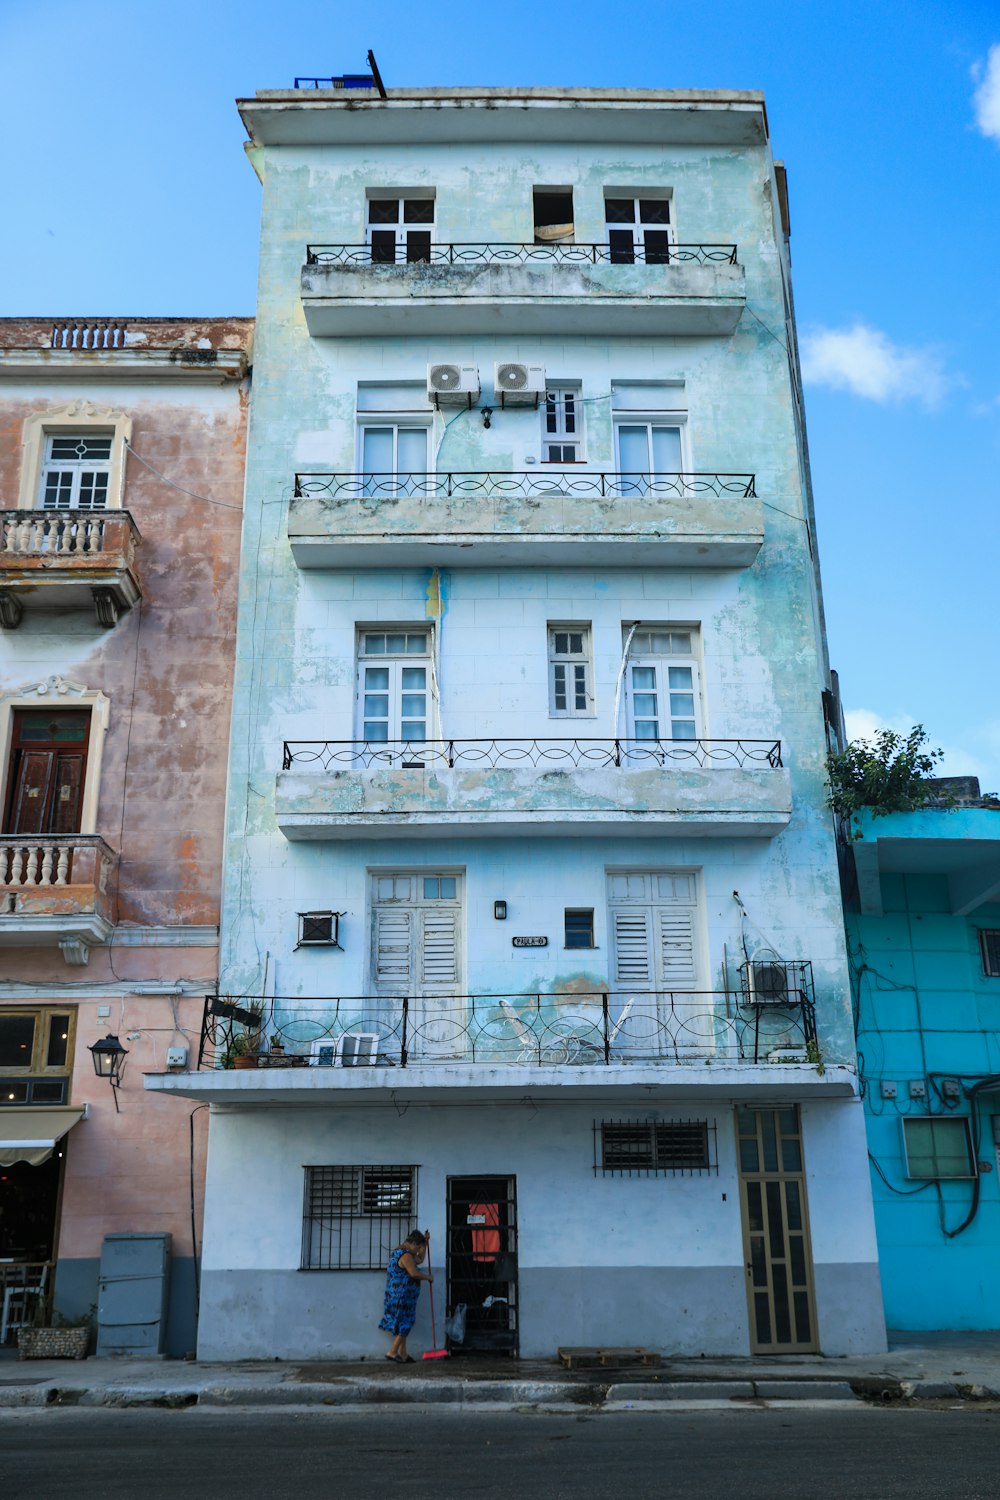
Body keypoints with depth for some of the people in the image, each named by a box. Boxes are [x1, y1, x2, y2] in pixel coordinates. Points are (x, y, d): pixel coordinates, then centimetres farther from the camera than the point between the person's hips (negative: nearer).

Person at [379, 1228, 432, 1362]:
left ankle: (403, 1355, 17)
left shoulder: (399, 1251, 16)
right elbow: (414, 1273, -23)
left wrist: (425, 1243, 20)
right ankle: (392, 1352, 0)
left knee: (402, 1325, 13)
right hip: (402, 1296, -10)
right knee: (404, 1325, -3)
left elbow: (419, 1260, 27)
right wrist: (428, 1277, -7)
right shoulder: (406, 1255, -18)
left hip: (396, 1295, 10)